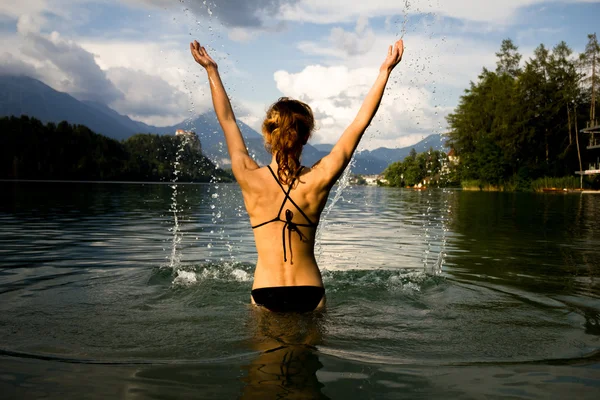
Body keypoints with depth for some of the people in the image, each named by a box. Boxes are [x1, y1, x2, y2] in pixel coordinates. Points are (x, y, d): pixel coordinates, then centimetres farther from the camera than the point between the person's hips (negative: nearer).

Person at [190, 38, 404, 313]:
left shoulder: (250, 179, -12)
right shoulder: (318, 180, -13)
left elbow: (227, 121, 2)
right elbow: (360, 123, -4)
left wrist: (211, 70, 15)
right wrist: (385, 71, 4)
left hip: (265, 294, 0)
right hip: (310, 294, 0)